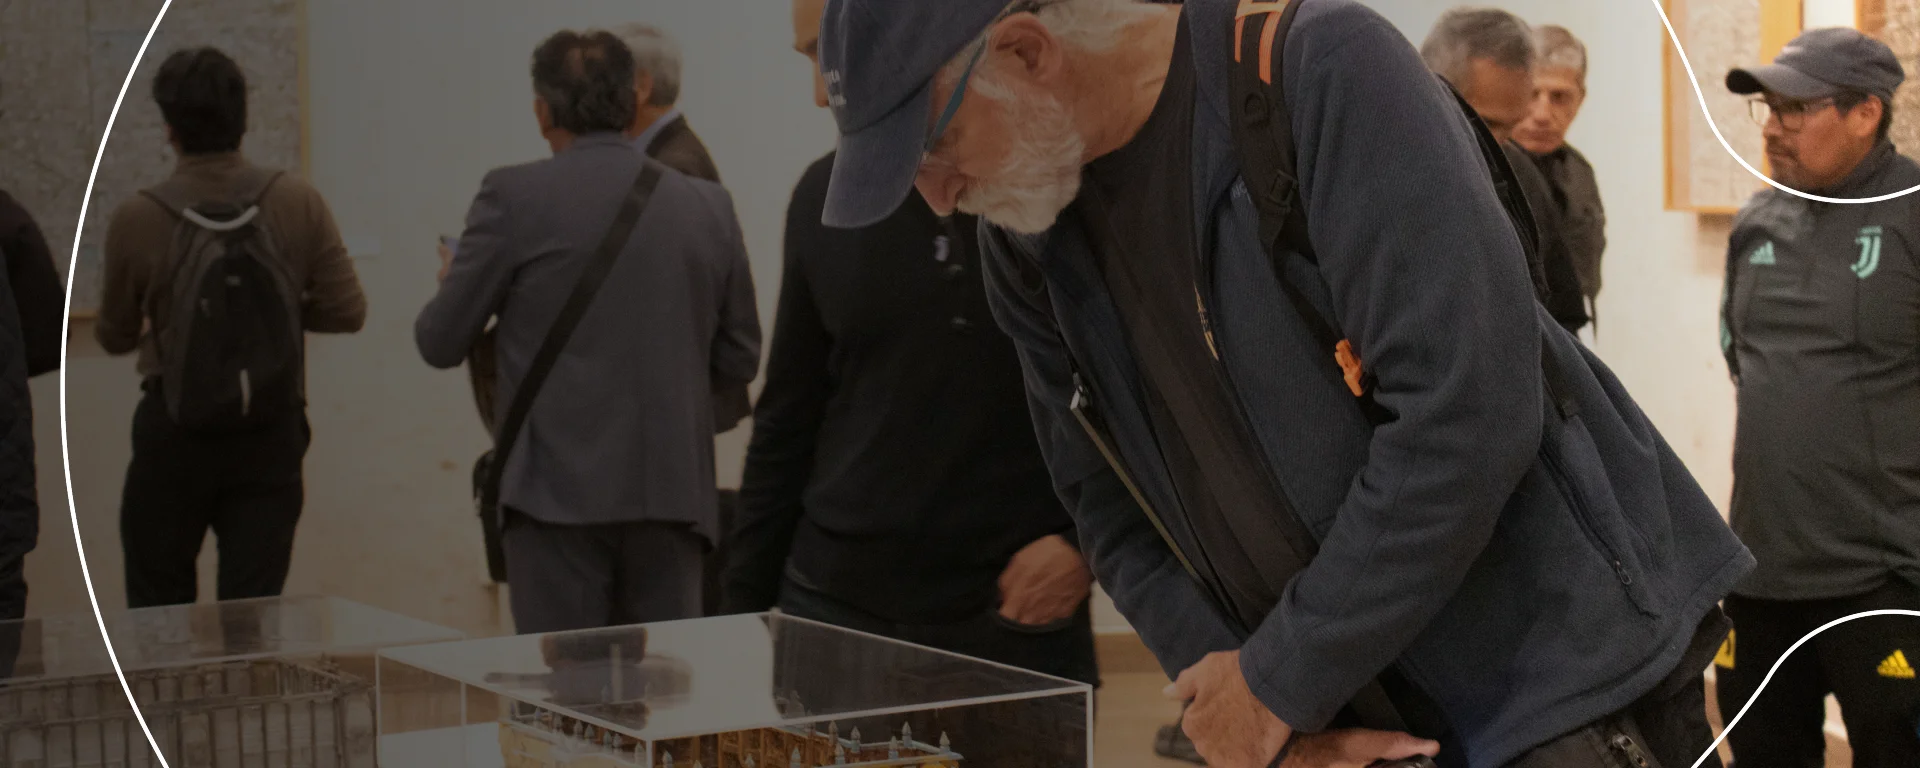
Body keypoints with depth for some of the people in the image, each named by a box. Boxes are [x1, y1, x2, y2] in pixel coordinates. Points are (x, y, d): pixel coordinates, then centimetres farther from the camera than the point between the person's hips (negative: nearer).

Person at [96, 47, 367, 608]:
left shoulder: (137, 219, -10)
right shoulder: (298, 205, -7)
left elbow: (115, 338, 2)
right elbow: (347, 311, -4)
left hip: (175, 434, -1)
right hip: (272, 431, 1)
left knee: (159, 609, 11)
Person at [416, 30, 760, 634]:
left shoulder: (513, 197, -5)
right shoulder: (708, 205, 6)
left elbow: (439, 342, 1)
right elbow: (738, 359, 13)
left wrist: (450, 282, 23)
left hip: (558, 492, -3)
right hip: (673, 493, 4)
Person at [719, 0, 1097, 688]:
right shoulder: (825, 198, 7)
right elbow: (787, 423, 13)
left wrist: (1087, 538, -9)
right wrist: (746, 609, 10)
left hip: (1020, 619, -3)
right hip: (831, 607, 3)